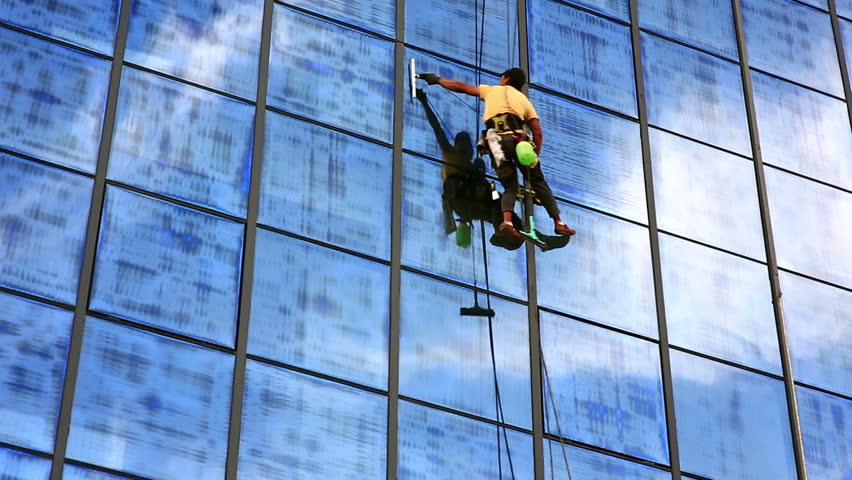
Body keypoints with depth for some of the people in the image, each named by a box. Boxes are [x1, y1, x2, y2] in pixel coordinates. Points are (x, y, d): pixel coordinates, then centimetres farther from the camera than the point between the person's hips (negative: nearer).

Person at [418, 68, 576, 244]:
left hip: (495, 141, 1)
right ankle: (558, 223, -2)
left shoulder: (492, 90, 29)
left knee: (510, 187, 8)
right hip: (518, 139, -1)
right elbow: (538, 134, 16)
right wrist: (535, 158, 22)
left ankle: (507, 221, -19)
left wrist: (437, 79, 47)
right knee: (538, 182, 8)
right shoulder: (524, 100, 28)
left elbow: (460, 86, 35)